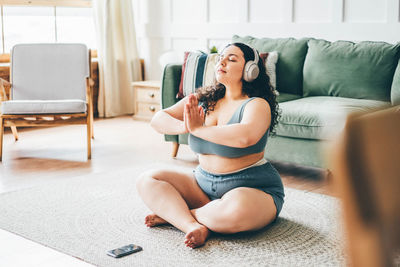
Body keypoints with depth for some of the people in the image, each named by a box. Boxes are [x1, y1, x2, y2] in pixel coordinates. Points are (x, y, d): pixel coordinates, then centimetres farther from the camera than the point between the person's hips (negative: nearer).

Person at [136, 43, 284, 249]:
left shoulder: (257, 105, -11)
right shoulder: (202, 99, 7)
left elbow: (245, 136, -34)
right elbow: (158, 120, 1)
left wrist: (198, 128, -23)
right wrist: (183, 126, -21)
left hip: (253, 187, -6)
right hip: (203, 182, 6)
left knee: (237, 210, -40)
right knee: (147, 181, -6)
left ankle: (171, 212, -14)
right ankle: (193, 226, -27)